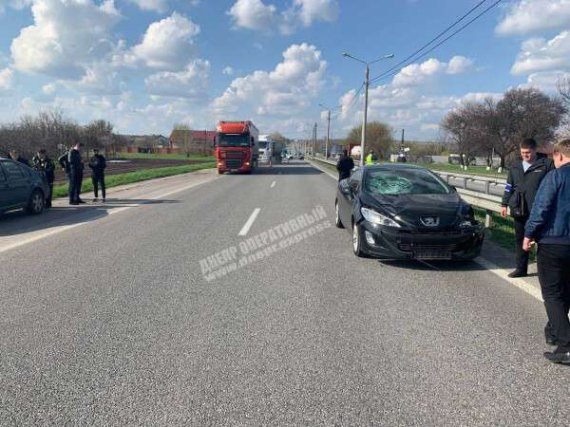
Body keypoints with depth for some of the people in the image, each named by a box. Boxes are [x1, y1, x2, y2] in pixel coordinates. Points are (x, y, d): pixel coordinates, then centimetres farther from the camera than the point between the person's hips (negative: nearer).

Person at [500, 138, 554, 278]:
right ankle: (520, 268, 22)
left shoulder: (546, 164, -5)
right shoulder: (515, 167, 11)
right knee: (520, 240, 11)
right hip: (519, 210, 5)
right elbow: (509, 187, 18)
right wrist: (504, 204, 14)